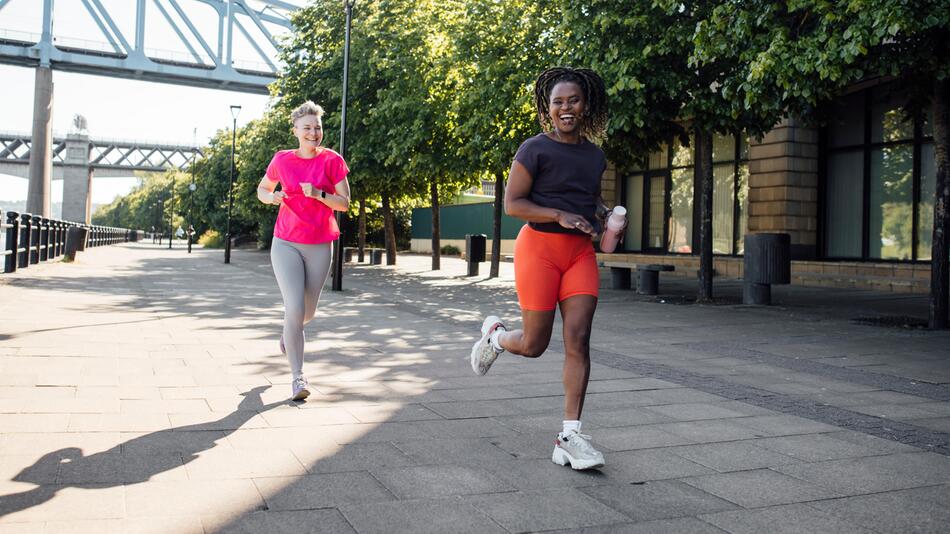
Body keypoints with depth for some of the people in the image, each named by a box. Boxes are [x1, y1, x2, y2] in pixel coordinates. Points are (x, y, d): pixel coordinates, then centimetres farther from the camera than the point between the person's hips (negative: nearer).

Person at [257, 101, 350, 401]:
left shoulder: (332, 160, -2)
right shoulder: (282, 160, 1)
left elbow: (344, 203, -3)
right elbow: (262, 189, 16)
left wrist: (318, 194, -21)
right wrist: (271, 197, -7)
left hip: (319, 246, 1)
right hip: (286, 244, -1)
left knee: (308, 312, 13)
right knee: (294, 309, -14)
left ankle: (288, 333, 50)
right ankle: (297, 377, -4)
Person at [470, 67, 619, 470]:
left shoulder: (595, 156, 12)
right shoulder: (535, 149, -6)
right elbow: (512, 204, -10)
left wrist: (605, 214, 8)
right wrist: (560, 215, -22)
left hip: (580, 252, 5)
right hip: (539, 247, -5)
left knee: (578, 341, -6)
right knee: (534, 345, 1)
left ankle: (570, 437, -1)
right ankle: (495, 335, 37)